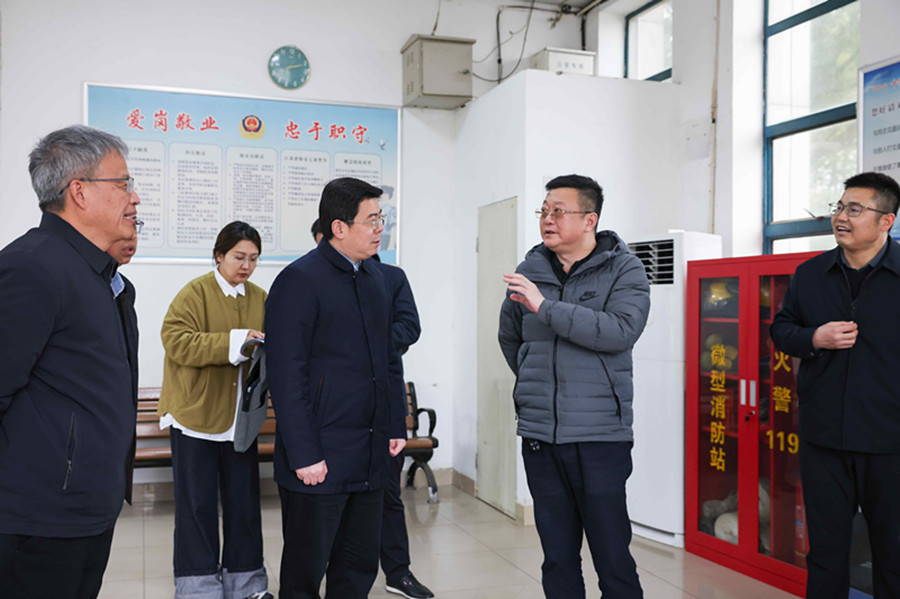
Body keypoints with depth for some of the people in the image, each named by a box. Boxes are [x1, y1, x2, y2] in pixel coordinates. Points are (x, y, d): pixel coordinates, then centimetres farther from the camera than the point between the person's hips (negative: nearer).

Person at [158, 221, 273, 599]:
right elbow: (177, 342, -18)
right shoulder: (195, 293, -7)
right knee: (197, 503, 4)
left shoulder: (261, 299, 8)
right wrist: (234, 342, -23)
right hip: (196, 414, -4)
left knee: (243, 500, 10)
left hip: (240, 417, 4)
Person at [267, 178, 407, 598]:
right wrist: (304, 456, -17)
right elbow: (286, 377, -15)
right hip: (320, 458, -7)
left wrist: (396, 426, 12)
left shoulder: (374, 277, 12)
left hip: (371, 456, 7)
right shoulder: (299, 280, -12)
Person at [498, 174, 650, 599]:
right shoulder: (530, 270, 8)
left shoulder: (624, 270, -2)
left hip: (600, 435, -4)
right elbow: (509, 336, 24)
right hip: (539, 435, 4)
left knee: (613, 556, 1)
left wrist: (546, 306, -21)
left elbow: (621, 331, -21)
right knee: (558, 557, 12)